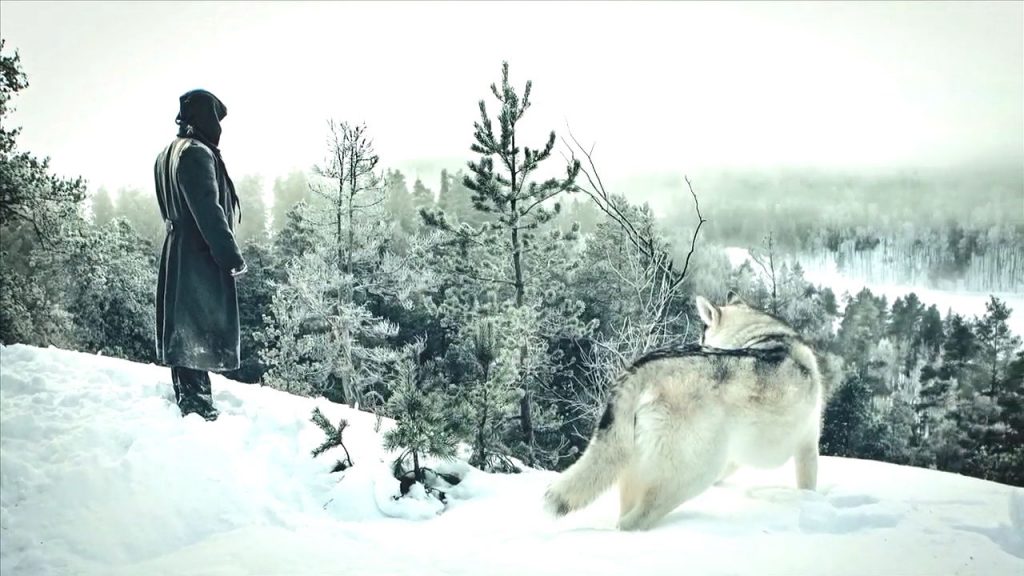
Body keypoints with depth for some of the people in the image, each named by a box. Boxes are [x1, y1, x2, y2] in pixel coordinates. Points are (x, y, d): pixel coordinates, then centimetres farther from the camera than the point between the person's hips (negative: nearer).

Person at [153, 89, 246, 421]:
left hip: (176, 254, 10)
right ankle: (198, 406, -7)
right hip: (201, 258, -10)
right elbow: (208, 210, -21)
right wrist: (232, 256, -19)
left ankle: (188, 400, 23)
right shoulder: (197, 153, -14)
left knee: (184, 331, 14)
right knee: (200, 332, -8)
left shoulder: (168, 155, 17)